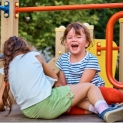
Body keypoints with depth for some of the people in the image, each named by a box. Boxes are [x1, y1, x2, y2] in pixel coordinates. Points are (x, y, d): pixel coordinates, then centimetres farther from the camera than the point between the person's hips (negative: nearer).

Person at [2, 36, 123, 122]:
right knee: (89, 86, 6)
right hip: (47, 103, -6)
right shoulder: (34, 55, 11)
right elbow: (54, 78, 21)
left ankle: (97, 108, 10)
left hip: (28, 112, 6)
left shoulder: (6, 69, 19)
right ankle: (104, 111, -17)